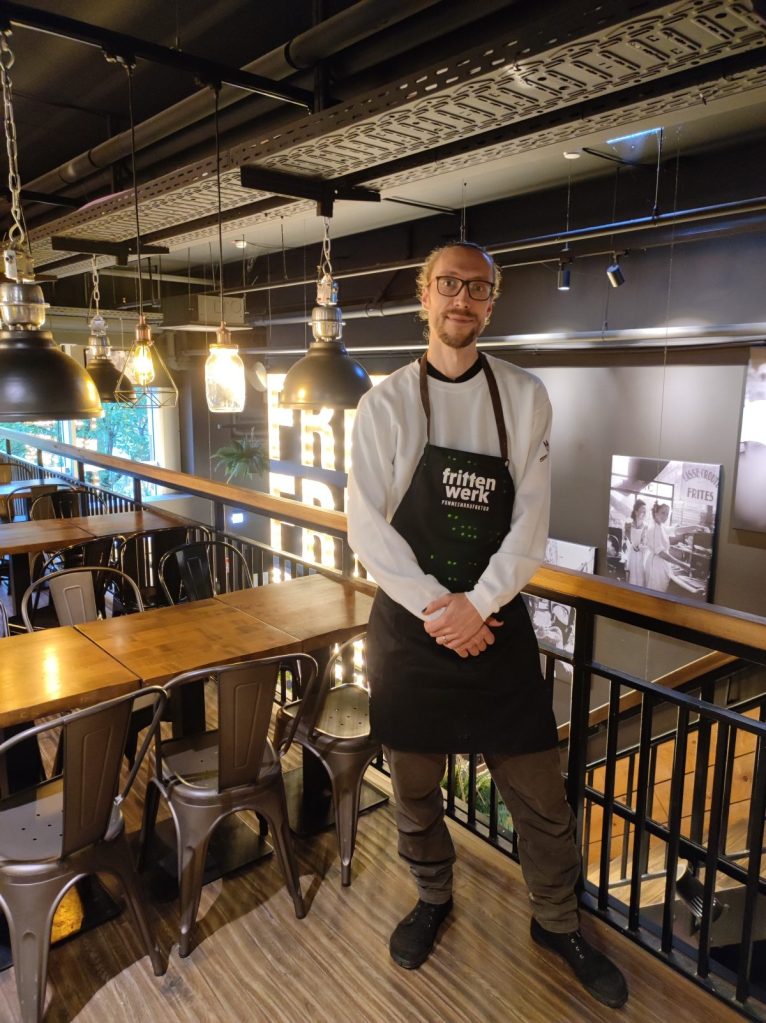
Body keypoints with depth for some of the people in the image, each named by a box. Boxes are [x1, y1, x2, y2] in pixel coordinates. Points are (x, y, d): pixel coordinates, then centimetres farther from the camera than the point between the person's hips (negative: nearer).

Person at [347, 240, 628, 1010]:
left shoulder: (525, 399, 0)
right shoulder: (385, 403, -3)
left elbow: (531, 522, -5)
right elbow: (365, 524, -8)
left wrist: (474, 606, -15)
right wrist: (434, 607, -15)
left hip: (494, 621, 1)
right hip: (409, 621, 0)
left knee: (540, 794, 10)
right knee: (414, 784, 16)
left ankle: (557, 923, 37)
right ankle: (433, 898, 44)